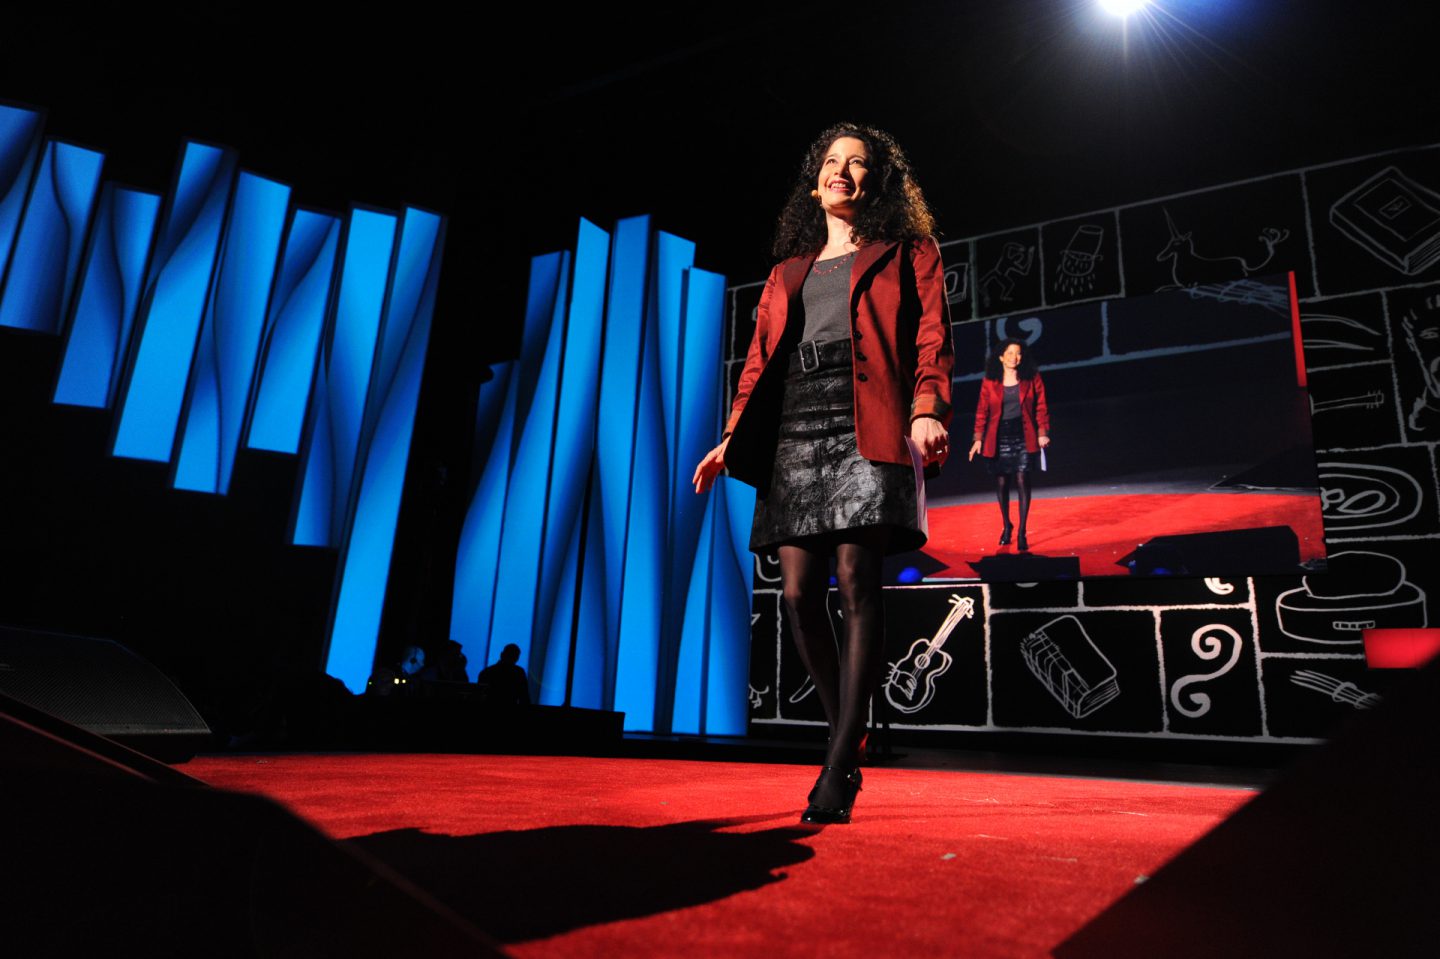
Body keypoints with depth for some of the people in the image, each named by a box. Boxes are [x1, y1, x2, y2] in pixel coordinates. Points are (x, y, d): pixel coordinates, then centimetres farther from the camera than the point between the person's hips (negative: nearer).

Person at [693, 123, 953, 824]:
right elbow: (759, 361, 22)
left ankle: (839, 766, -8)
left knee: (856, 584, -14)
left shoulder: (906, 254, 16)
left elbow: (932, 339, 3)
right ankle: (849, 740, 15)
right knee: (799, 593, -3)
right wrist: (731, 438, 10)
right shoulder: (787, 273, 28)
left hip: (866, 431, -4)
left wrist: (926, 410, -16)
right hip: (796, 435, 5)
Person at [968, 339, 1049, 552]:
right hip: (998, 437, 1)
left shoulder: (1032, 379, 1)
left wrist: (1042, 433, -6)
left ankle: (1022, 532, -2)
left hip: (1023, 437, -1)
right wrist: (978, 439, -3)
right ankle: (1006, 526, 32)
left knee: (1022, 481, -9)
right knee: (1001, 483, 9)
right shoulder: (989, 382, 1)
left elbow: (1041, 407, 3)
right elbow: (982, 411, 3)